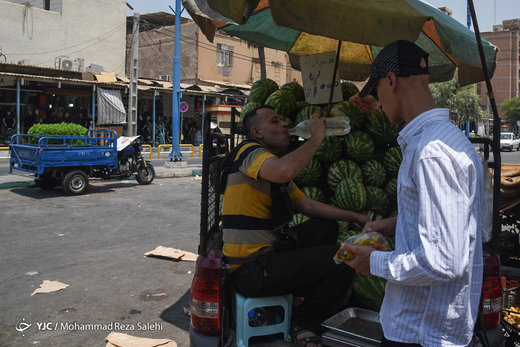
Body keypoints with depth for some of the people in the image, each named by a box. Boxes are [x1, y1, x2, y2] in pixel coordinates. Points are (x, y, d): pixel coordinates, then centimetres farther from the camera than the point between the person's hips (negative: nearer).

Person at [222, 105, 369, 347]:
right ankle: (305, 323, 8)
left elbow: (307, 205, 21)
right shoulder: (249, 151, -12)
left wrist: (356, 217, 16)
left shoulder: (277, 169, 18)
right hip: (252, 271, -10)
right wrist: (317, 136, -20)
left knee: (327, 226, 19)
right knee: (344, 259, -11)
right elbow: (284, 170, -35)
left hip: (269, 252, 10)